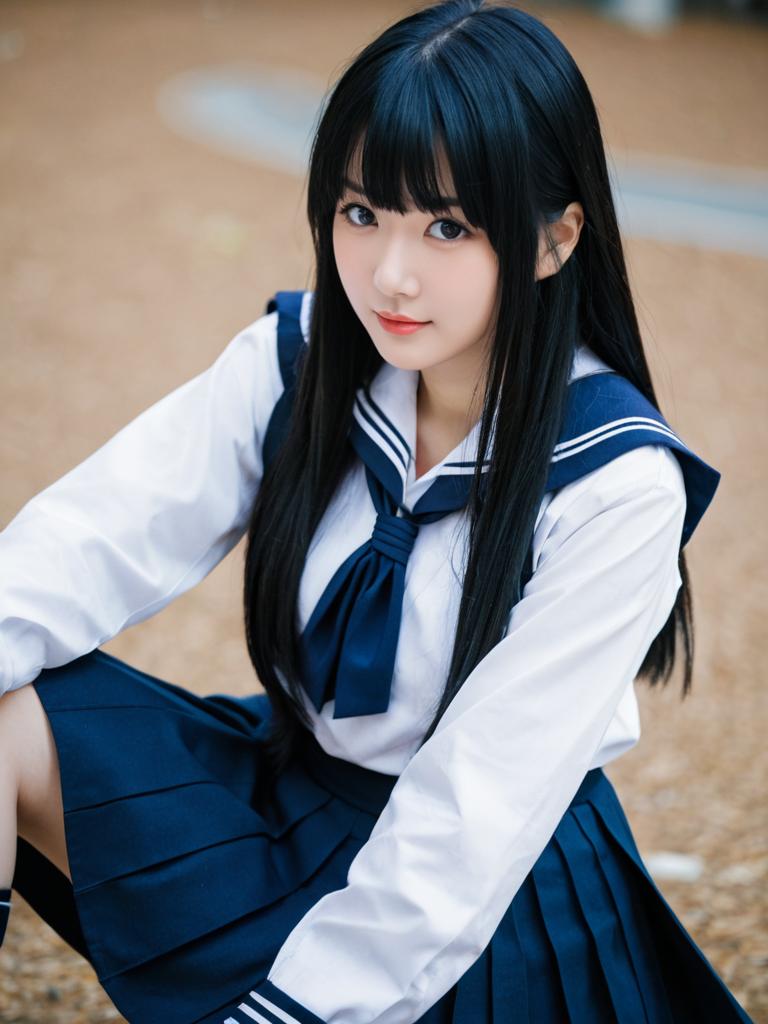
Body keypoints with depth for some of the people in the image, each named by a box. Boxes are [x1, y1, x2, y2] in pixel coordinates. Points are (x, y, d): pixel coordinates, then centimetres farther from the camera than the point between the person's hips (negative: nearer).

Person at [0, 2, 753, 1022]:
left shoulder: (618, 488, -22)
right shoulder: (296, 362, -8)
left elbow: (469, 822, -24)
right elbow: (95, 531, -16)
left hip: (493, 906, -4)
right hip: (291, 776, 4)